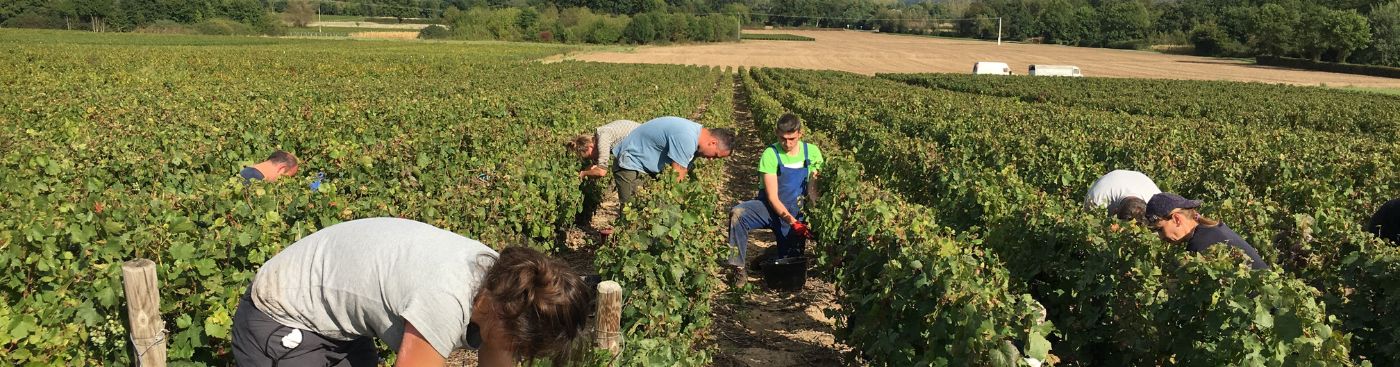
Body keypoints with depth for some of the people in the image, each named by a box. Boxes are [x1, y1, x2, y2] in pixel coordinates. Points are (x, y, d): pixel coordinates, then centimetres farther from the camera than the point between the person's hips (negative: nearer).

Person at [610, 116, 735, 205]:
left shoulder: (696, 132, -2)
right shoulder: (687, 139, -32)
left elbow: (684, 169, 2)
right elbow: (678, 177, -25)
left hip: (649, 163, 9)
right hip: (631, 162, -9)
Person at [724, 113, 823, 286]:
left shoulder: (812, 152, -5)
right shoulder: (770, 155, -15)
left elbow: (818, 186, 2)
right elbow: (772, 198, -18)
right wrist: (792, 221, -31)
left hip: (796, 213, 3)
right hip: (770, 208, -3)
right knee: (737, 213, -33)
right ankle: (738, 268, -22)